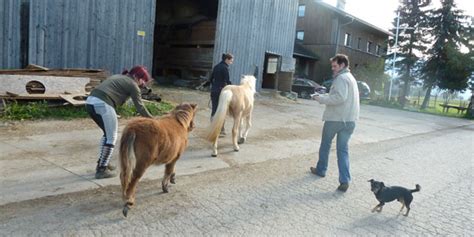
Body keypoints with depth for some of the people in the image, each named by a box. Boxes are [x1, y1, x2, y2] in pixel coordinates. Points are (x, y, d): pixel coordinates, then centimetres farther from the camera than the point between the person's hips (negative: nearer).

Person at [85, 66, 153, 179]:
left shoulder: (117, 77, 29)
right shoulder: (133, 85, 5)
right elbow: (140, 107, 4)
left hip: (90, 102, 9)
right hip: (102, 104, -9)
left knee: (107, 133, 22)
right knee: (111, 137, 2)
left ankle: (102, 162, 29)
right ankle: (102, 170, 5)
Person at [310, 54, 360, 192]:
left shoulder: (341, 78, -12)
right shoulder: (351, 78, 19)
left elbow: (340, 97, -24)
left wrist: (320, 98, -17)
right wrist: (325, 96, 10)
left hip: (335, 118, -7)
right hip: (349, 119, 8)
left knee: (325, 145, 14)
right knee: (343, 149, 6)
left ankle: (321, 170, 31)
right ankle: (345, 180, -2)